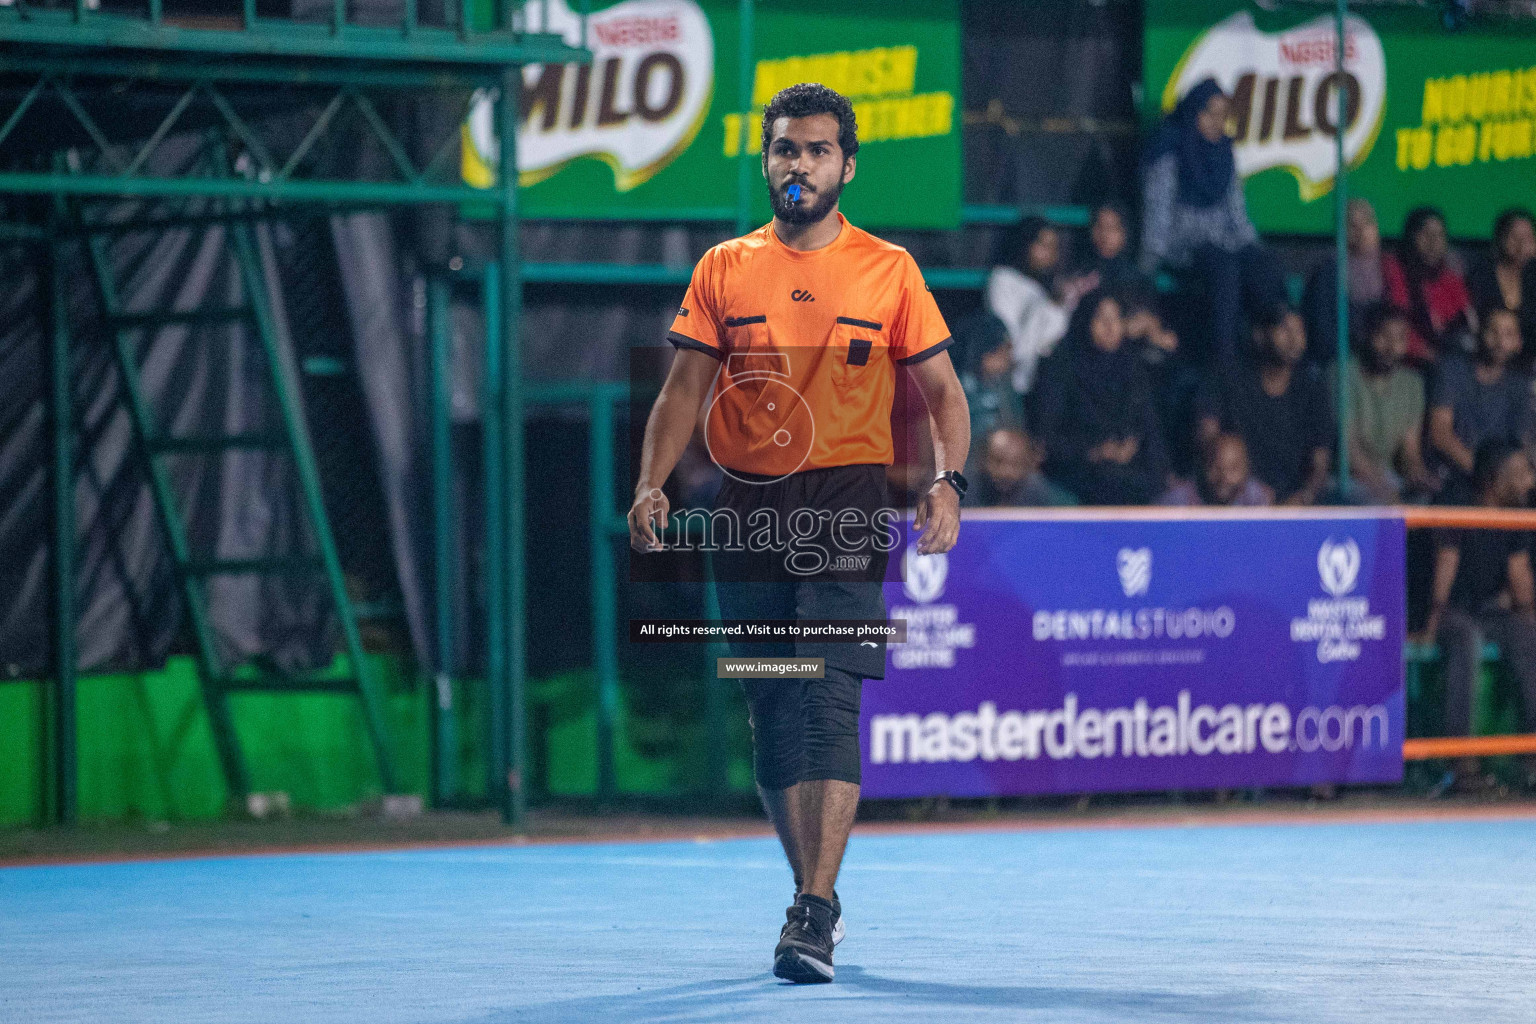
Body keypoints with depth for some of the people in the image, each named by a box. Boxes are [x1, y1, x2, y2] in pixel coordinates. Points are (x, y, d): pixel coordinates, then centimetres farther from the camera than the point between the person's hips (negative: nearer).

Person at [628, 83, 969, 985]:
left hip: (846, 508, -3)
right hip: (748, 511, 3)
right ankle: (814, 895, 20)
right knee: (773, 715, 7)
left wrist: (948, 483, -11)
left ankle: (815, 912, -21)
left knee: (828, 700, -16)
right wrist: (652, 485, -6)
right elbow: (685, 390, 9)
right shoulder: (723, 270, 10)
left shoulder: (889, 271, 4)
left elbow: (943, 391, 6)